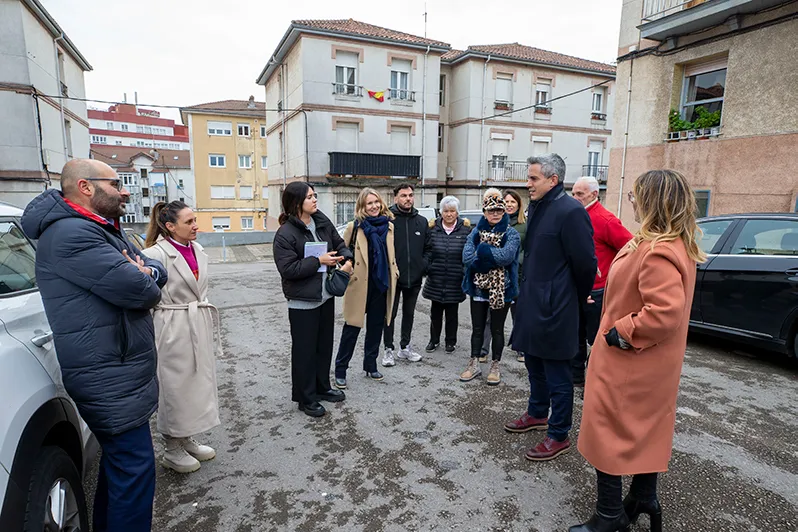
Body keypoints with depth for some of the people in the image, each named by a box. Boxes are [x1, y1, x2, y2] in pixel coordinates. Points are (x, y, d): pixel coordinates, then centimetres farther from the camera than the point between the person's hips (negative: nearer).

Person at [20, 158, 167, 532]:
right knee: (134, 469, -3)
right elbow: (141, 291, -27)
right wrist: (143, 280, -3)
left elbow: (158, 273, 14)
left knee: (118, 459, 23)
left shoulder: (104, 230, 15)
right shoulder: (71, 233, -19)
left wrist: (144, 271, -10)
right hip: (110, 378, -10)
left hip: (116, 371, 11)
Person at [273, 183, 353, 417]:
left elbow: (339, 244, 13)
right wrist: (318, 261, -21)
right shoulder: (285, 233, -18)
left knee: (325, 345, 18)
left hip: (326, 295, 7)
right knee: (305, 349, 6)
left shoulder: (322, 221, 2)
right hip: (303, 301, -7)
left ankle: (322, 387, 37)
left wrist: (347, 259, -7)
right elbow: (288, 268, -22)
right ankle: (305, 398, 22)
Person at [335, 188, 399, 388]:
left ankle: (370, 365, 30)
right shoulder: (354, 227, -7)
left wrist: (394, 272, 11)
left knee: (376, 326, 14)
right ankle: (340, 370, 14)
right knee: (352, 327, 2)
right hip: (360, 284, -4)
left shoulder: (388, 226, 7)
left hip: (382, 284, 5)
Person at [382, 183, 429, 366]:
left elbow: (426, 248, 13)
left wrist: (424, 267, 3)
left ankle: (405, 347, 30)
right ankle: (389, 349, 19)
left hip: (414, 277, 5)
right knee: (390, 314, 6)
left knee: (409, 313, 16)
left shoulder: (422, 221, 7)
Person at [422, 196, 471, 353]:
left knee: (452, 313, 11)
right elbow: (427, 251, 4)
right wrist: (425, 268, -8)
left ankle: (450, 341, 27)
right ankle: (434, 340, 29)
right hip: (436, 279, 1)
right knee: (435, 312, 12)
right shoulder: (433, 228, 2)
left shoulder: (465, 228, -1)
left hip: (455, 280, -1)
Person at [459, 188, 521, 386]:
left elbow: (506, 256, -22)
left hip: (501, 289, -2)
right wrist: (492, 258, -16)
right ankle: (474, 364, 22)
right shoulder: (476, 232, 5)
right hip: (478, 287, 2)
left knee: (497, 329, 9)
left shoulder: (511, 234, -3)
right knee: (477, 328, 10)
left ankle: (495, 367, 22)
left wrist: (482, 251, -15)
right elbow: (467, 256, -9)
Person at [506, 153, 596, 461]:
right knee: (535, 366, 23)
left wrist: (578, 297, -1)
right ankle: (537, 414, 43)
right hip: (532, 304, 9)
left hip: (554, 309, -9)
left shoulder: (570, 211, -19)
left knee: (557, 376, 5)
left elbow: (585, 262, -16)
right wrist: (526, 293, 17)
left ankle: (559, 436, 21)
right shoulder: (536, 207, 10)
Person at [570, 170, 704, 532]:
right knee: (645, 429, 22)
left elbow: (663, 312, -35)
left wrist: (619, 333, -22)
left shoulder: (657, 252, -26)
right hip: (652, 366, 10)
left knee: (609, 432, 3)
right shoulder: (678, 245, 7)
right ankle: (643, 500, 39)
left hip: (628, 363, -10)